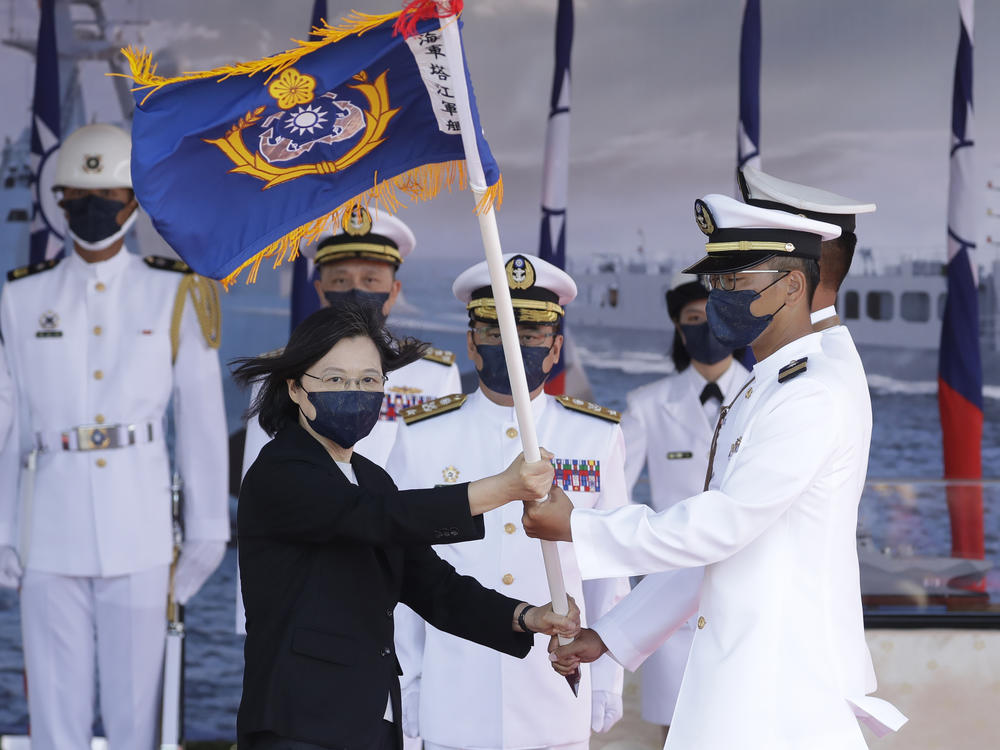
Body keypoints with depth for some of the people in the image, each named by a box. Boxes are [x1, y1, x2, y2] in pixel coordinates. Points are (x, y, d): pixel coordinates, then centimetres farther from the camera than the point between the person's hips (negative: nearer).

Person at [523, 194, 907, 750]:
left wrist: (575, 529, -11)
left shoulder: (813, 396, -14)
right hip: (734, 673, 9)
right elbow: (707, 534, 20)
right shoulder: (752, 396, 18)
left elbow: (720, 526, -17)